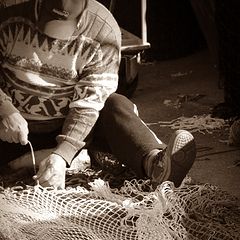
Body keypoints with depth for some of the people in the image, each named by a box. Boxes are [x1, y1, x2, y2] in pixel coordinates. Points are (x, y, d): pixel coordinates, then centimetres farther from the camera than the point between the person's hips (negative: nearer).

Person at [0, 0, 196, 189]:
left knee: (117, 105, -28)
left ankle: (156, 163, -52)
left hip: (68, 122, -1)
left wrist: (61, 156, -32)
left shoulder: (104, 31, -18)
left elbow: (88, 103, -21)